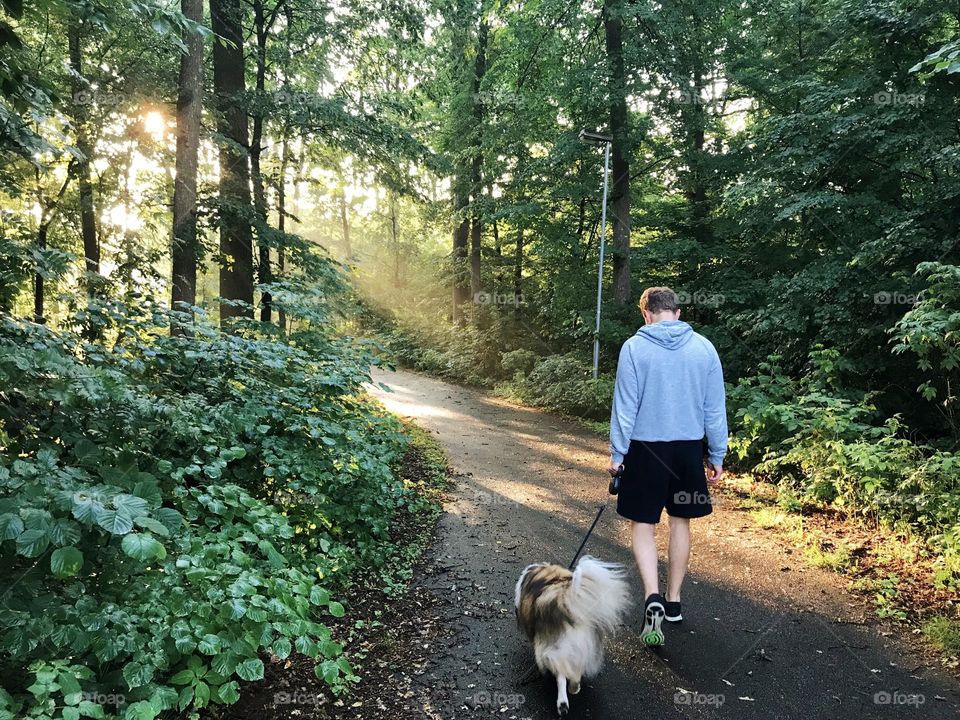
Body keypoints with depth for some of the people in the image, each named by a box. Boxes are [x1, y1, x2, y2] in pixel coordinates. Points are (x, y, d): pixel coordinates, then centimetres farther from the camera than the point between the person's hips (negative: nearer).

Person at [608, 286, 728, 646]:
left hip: (646, 448, -3)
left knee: (642, 525, 7)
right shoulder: (703, 347, 0)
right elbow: (715, 408, 3)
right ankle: (673, 601, 26)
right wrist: (717, 456, 11)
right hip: (689, 449, 3)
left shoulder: (634, 347, -9)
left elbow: (625, 406, -9)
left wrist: (617, 453, -1)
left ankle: (653, 598, -11)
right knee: (680, 522, 16)